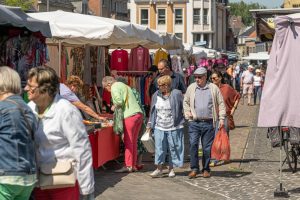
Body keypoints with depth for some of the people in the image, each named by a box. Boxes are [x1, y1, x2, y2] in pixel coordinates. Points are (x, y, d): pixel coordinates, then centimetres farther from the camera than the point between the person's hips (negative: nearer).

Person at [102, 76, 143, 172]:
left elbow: (119, 101, -16)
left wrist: (114, 106, 3)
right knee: (134, 142, 11)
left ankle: (128, 166, -3)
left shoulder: (114, 87, -2)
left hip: (130, 116, -9)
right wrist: (117, 106, 18)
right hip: (139, 114, 9)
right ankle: (133, 165, 13)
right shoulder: (124, 86, 25)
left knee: (128, 142, -4)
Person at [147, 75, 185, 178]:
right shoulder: (156, 95, 8)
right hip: (159, 127, 3)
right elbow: (153, 111, 15)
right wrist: (150, 124, 13)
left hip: (173, 127, -3)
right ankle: (159, 169, 0)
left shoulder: (176, 94, -6)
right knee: (159, 148, -3)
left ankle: (171, 169, 15)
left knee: (173, 147, 4)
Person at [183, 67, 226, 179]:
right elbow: (186, 102, 21)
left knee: (207, 147, 4)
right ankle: (194, 169, -2)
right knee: (193, 145, -10)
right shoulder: (191, 88, 9)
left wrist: (221, 118, 1)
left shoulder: (213, 88, 4)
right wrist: (187, 113, 5)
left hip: (208, 123, -1)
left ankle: (206, 169, 15)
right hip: (194, 122, 1)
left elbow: (221, 104, 8)